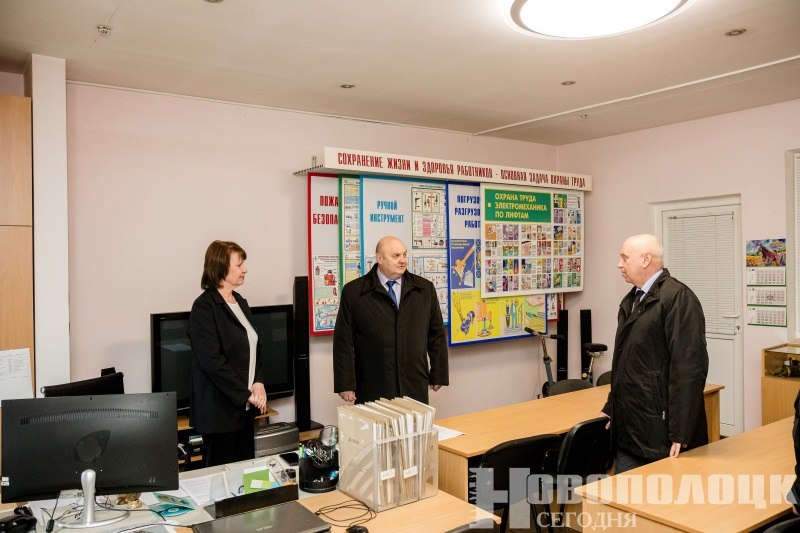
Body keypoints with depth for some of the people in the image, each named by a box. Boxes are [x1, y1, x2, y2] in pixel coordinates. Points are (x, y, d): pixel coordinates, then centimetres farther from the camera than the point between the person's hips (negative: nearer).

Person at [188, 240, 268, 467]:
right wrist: (246, 394, -15)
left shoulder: (240, 302, 12)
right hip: (219, 409, -7)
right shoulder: (204, 306, -12)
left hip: (244, 407, 7)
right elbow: (212, 361, -19)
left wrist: (258, 383, -2)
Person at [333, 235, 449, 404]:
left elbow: (437, 334, 11)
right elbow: (343, 341, -2)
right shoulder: (353, 292, -1)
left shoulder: (425, 289, 7)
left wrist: (438, 376, 9)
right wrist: (346, 385, -5)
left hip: (416, 388, 2)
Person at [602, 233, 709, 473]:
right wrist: (610, 410, 20)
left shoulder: (678, 298, -14)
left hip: (660, 431, -8)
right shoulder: (631, 300, 14)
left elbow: (690, 368, -19)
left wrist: (680, 433, -20)